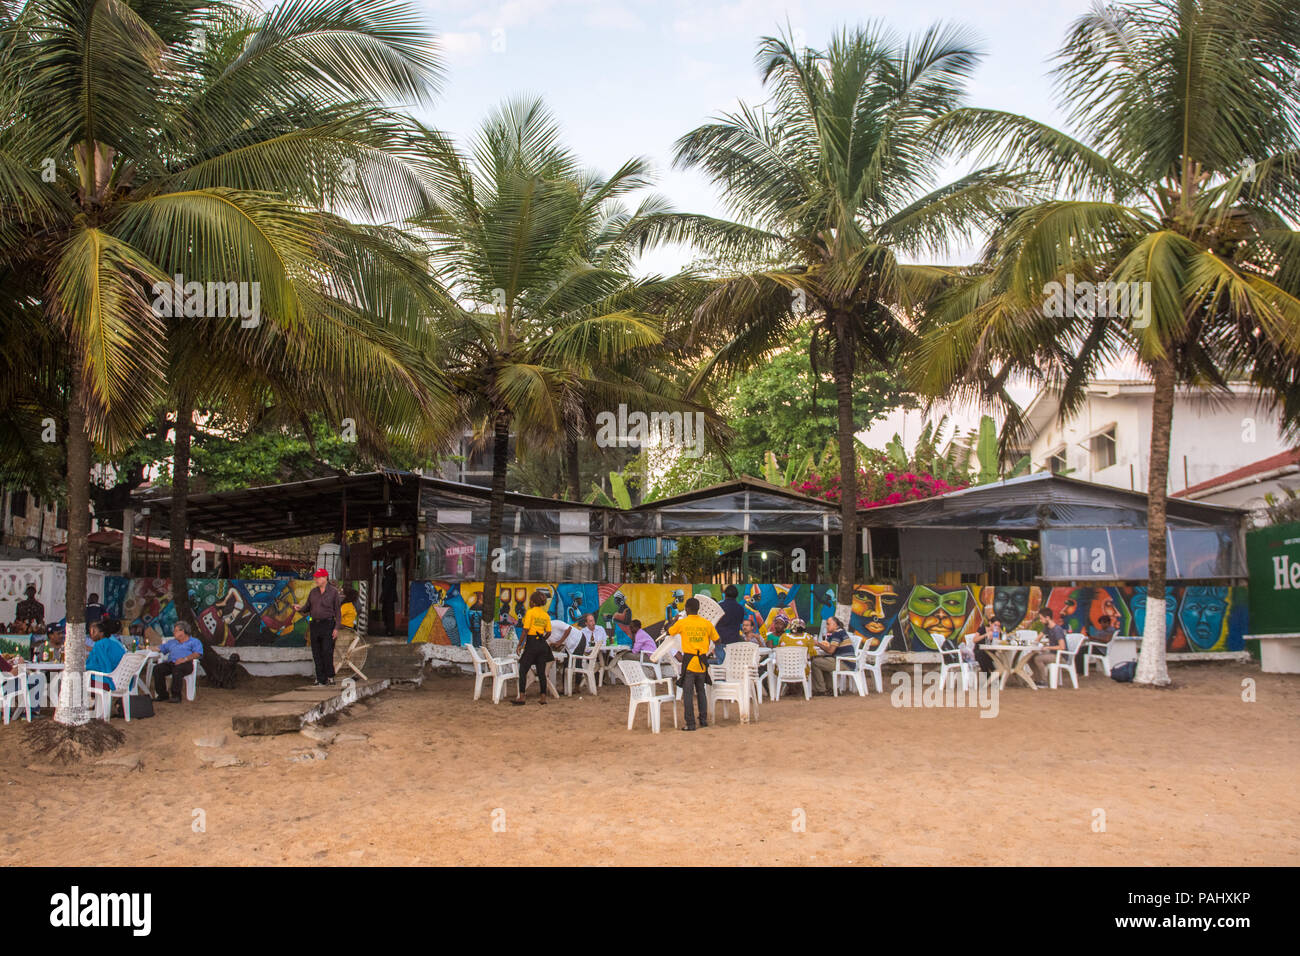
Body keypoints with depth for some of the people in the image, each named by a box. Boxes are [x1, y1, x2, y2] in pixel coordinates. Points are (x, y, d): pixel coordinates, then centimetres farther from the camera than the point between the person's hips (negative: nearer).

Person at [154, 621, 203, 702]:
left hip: (186, 664, -6)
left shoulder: (194, 641, 13)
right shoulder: (172, 642, 35)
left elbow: (197, 654, -4)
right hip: (170, 662, 6)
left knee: (177, 670, -39)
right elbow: (160, 649, 30)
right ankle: (162, 694, -19)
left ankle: (176, 695, -34)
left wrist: (185, 659, -19)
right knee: (157, 669, -23)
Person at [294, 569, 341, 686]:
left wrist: (336, 628, -9)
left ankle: (330, 676, 3)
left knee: (327, 652, -11)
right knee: (317, 654, 3)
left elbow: (338, 611, -2)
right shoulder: (313, 592, 12)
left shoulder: (333, 592, 0)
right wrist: (299, 608, -8)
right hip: (314, 625, 5)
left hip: (328, 624, -4)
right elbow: (307, 607, 15)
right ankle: (321, 679, 8)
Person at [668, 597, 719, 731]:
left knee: (687, 693, -1)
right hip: (702, 662, 3)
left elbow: (669, 632, 12)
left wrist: (675, 620, 28)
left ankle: (690, 724, -4)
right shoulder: (707, 624, 3)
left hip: (689, 662, -3)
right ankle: (703, 719, 19)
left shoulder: (682, 623, -5)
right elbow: (717, 641, 10)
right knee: (701, 691, 17)